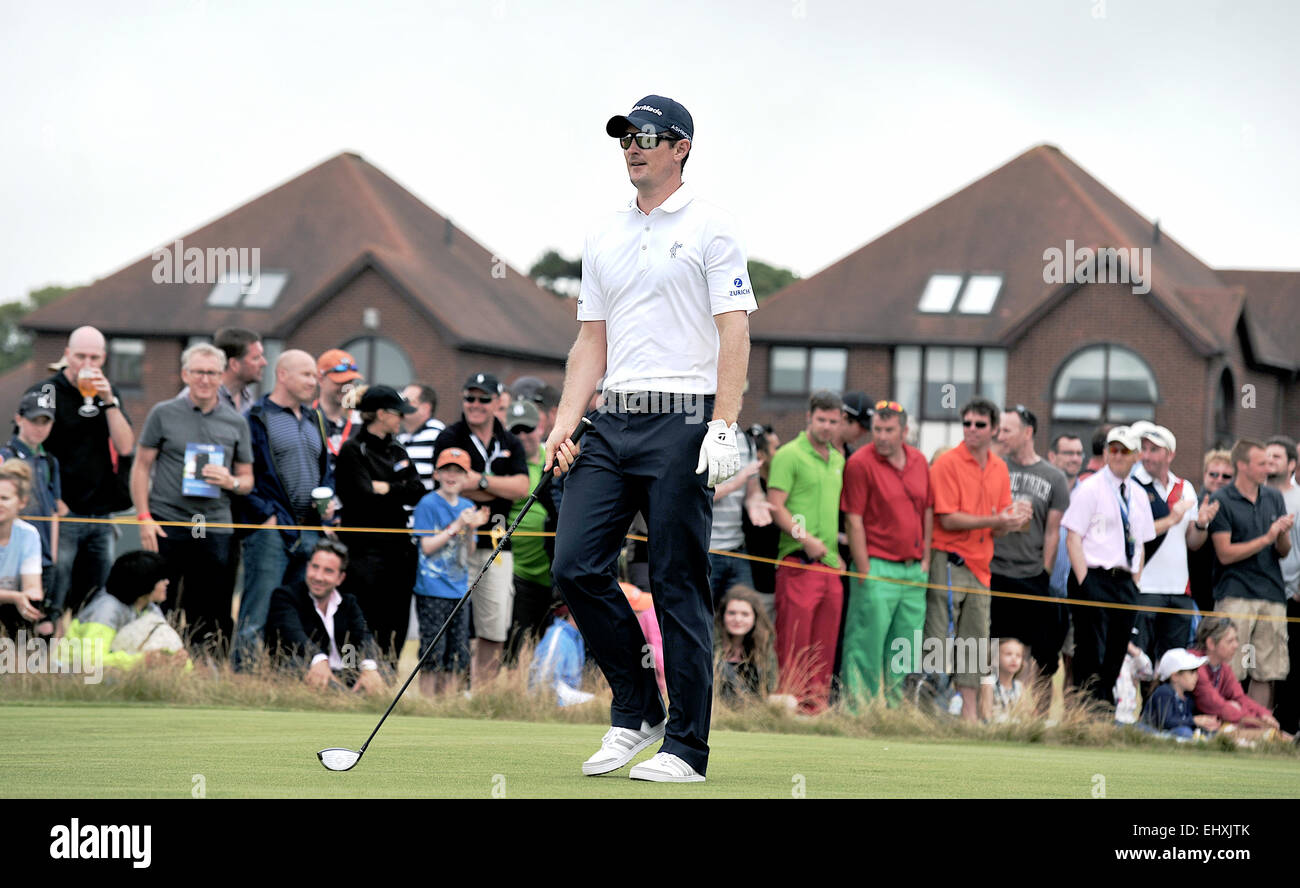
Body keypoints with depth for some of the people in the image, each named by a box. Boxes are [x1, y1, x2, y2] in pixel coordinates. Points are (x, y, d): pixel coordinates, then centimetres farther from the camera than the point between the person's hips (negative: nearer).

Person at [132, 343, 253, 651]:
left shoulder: (236, 423, 11)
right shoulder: (163, 414, 5)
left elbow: (247, 479, 16)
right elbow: (141, 466, 6)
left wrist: (231, 482, -8)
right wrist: (144, 517, -5)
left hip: (215, 529, 2)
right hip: (166, 525, -2)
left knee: (211, 619, 2)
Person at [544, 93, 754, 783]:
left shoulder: (710, 228, 0)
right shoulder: (603, 239, 18)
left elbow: (734, 333, -6)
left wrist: (724, 428, -16)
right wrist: (564, 423, 7)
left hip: (681, 421, -6)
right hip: (612, 422, 6)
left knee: (678, 586, -5)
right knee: (575, 566, -3)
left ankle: (685, 746, 1)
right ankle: (635, 711, 12)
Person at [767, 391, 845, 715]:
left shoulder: (838, 459, 19)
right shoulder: (789, 455, -4)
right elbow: (775, 506, -10)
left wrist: (838, 548, 17)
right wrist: (804, 537, -18)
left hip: (830, 563, 7)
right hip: (798, 563, -7)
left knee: (825, 641, 7)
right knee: (794, 640, -8)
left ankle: (818, 702, 13)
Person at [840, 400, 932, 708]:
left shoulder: (919, 461, 9)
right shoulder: (860, 463, -8)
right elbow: (854, 521, -10)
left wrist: (926, 558, 10)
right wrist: (864, 572, -13)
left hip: (914, 570, 6)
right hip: (877, 568, -6)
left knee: (906, 647, 10)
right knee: (867, 644, -5)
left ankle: (897, 706, 20)